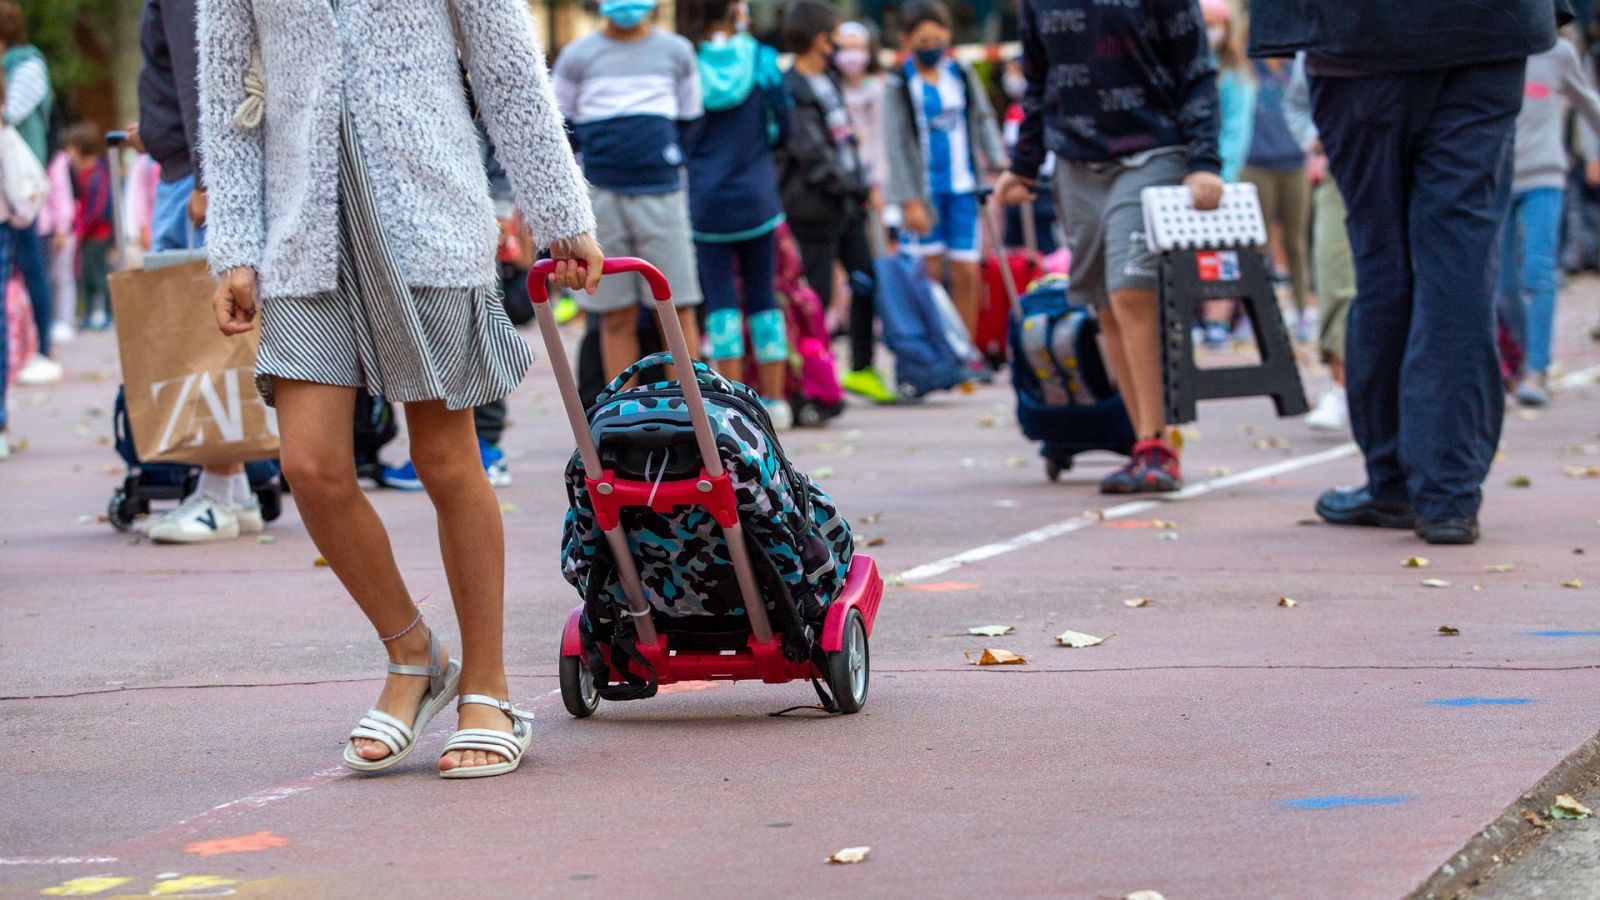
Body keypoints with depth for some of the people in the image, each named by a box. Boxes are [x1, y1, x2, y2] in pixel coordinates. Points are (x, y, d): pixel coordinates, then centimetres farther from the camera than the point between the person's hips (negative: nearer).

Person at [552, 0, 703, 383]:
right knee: (616, 318, 1)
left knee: (678, 312, -3)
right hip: (601, 195, 0)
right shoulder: (578, 57, 8)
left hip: (662, 194, 0)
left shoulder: (676, 53, 10)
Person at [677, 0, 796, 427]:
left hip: (703, 198, -1)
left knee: (721, 298, 2)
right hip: (757, 195, 1)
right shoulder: (761, 60, -4)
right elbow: (782, 126, 2)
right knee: (762, 296, 9)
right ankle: (774, 399, 12)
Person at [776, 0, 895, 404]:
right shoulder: (792, 91, -15)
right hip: (815, 205, -9)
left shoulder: (829, 80, 14)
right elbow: (811, 153, -20)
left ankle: (862, 370, 17)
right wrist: (855, 187, -16)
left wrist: (862, 182, 12)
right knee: (816, 293, -3)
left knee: (866, 281, 9)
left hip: (847, 203, 9)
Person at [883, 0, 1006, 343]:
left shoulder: (963, 75, 8)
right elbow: (897, 144, -7)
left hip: (962, 188, 3)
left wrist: (998, 163, -5)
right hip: (924, 192, -3)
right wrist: (909, 200, -13)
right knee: (927, 274, -3)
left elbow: (984, 120, 11)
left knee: (967, 274, 3)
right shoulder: (898, 86, -3)